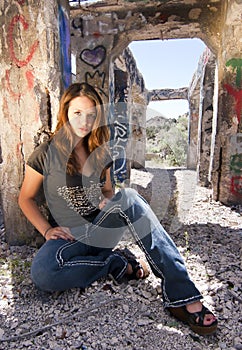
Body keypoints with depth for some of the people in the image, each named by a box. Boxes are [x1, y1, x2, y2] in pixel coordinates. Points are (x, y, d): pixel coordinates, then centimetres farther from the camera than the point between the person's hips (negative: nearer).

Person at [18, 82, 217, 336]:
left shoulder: (100, 153, 6)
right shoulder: (45, 154, -5)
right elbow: (26, 198, 3)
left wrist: (109, 201, -7)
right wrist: (46, 230, -11)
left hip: (102, 229, 2)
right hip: (69, 236, -2)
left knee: (128, 197, -31)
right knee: (41, 274, -35)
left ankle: (181, 296, -33)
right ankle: (117, 263, -14)